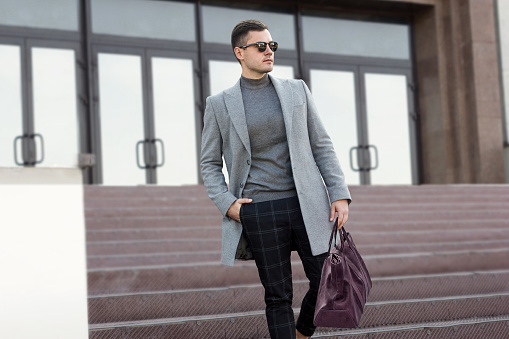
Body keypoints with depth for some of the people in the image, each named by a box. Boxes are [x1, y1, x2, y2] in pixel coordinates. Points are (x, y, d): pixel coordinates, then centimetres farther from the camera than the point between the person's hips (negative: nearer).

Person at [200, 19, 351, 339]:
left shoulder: (297, 90, 10)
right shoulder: (220, 104, 6)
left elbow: (321, 146, 9)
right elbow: (210, 164, 10)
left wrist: (340, 194, -1)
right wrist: (227, 203, -6)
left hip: (307, 205, 2)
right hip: (259, 213, -2)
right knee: (278, 297, 2)